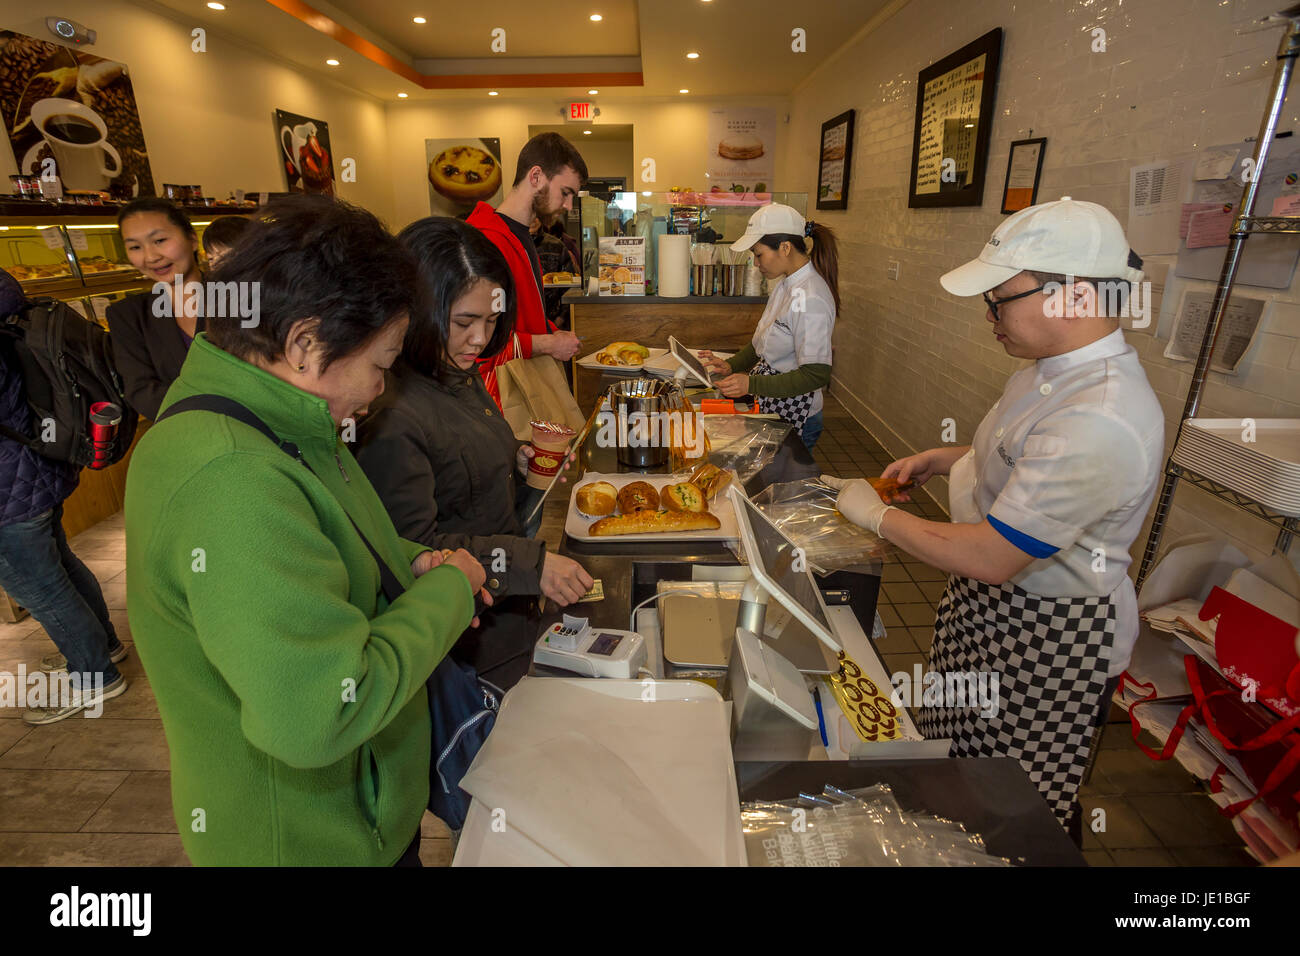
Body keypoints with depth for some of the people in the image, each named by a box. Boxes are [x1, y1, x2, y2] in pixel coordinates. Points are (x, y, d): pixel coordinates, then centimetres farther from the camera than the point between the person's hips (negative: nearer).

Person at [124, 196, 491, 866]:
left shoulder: (268, 424, -2)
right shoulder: (229, 480, -35)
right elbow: (319, 716, -40)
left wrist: (410, 563, -3)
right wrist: (446, 590, -26)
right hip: (305, 838, -8)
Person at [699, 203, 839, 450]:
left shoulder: (810, 299, -24)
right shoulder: (785, 284, 6)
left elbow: (816, 374, -26)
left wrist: (752, 384, -28)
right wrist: (732, 365, 4)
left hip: (793, 419, -9)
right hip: (770, 407, 9)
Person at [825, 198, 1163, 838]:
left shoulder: (1101, 421, -34)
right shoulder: (1057, 366, -1)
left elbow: (990, 558, -33)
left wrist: (877, 515, -21)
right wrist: (944, 459, 4)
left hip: (1048, 635, -9)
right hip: (993, 604, 9)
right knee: (966, 745, 28)